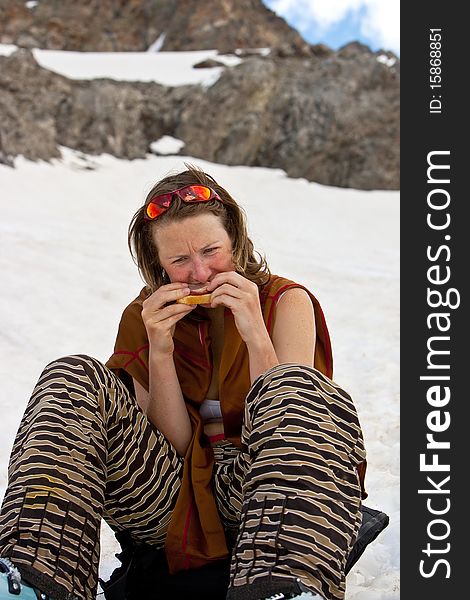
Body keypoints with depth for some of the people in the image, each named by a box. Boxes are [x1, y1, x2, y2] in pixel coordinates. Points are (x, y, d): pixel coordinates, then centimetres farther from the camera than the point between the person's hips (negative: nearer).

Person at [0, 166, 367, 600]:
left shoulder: (287, 302, 2)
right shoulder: (144, 317, 8)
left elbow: (288, 430, -7)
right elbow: (173, 442, 2)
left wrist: (255, 334, -17)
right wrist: (160, 352, -12)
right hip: (172, 504, 2)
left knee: (301, 386, -32)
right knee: (74, 378, -18)